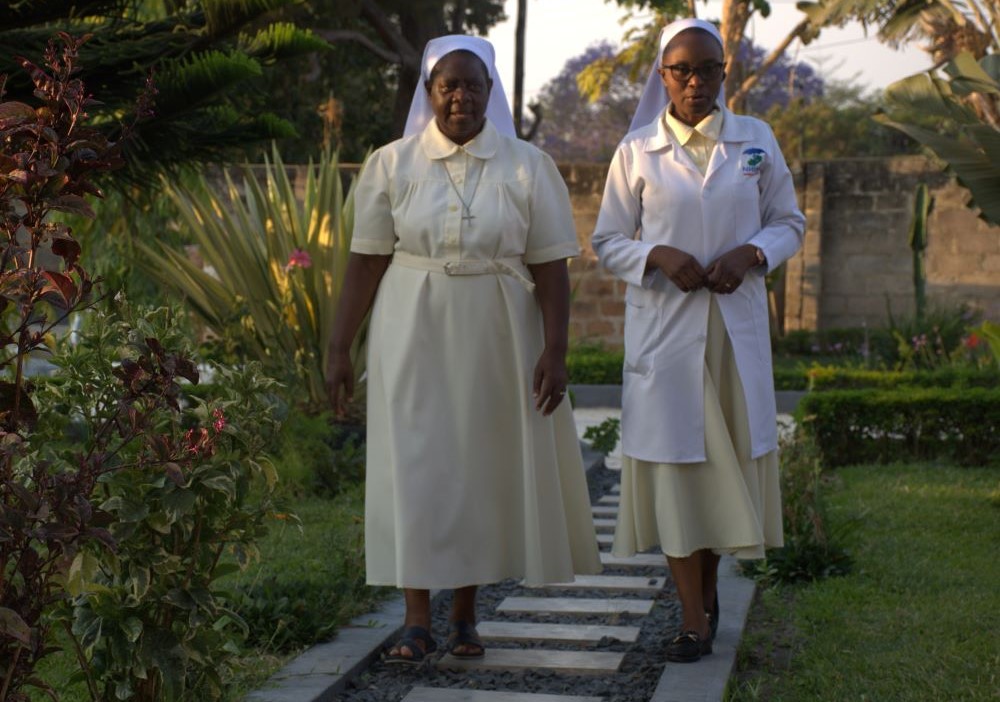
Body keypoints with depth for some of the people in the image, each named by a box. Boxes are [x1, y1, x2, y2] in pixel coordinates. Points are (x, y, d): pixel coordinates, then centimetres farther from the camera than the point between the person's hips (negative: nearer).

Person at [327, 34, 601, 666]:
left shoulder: (528, 167, -1)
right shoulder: (391, 164, 0)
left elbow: (551, 268, -2)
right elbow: (366, 263, 0)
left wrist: (555, 350, -10)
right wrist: (339, 348, -2)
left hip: (495, 338, 1)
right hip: (414, 336, 0)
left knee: (483, 467, 7)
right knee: (416, 467, -2)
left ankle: (466, 615, 20)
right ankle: (418, 621, 4)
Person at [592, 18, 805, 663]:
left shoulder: (756, 140, 5)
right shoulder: (637, 152, 2)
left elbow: (789, 222, 11)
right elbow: (608, 241, 6)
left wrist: (751, 253, -10)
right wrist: (657, 257, -13)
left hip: (737, 324, 2)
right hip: (664, 325, -1)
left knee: (731, 453, 6)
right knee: (674, 460, -3)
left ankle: (709, 581, 30)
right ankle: (694, 618, 3)